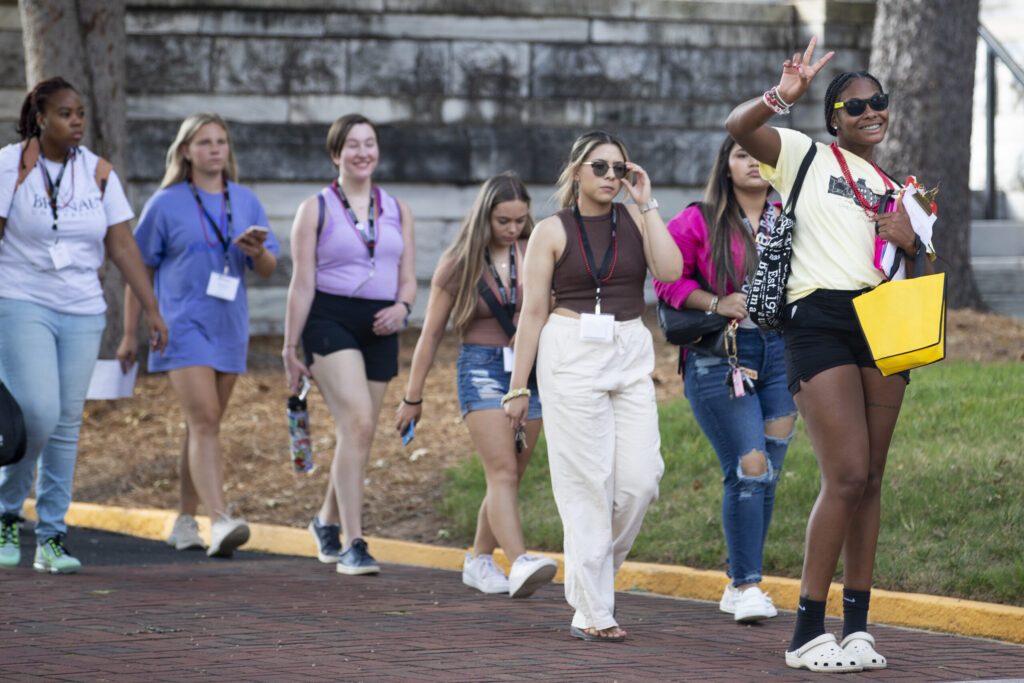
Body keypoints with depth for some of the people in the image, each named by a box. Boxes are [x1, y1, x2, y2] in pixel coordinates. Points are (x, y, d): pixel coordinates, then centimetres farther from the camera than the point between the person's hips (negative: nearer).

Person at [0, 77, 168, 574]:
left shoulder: (99, 173, 6)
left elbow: (122, 244, 7)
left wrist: (152, 308, 2)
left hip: (82, 313, 4)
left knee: (67, 424, 3)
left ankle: (51, 540, 9)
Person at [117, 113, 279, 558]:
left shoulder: (245, 202, 10)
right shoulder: (166, 204, -1)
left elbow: (268, 270, 11)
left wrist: (257, 249, -13)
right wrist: (129, 335, 2)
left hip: (229, 328, 5)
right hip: (183, 325, -5)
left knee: (204, 427, 11)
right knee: (204, 421, -17)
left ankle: (184, 522, 22)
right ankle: (220, 522, -28)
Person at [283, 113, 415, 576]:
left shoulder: (398, 210, 14)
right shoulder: (316, 209, 3)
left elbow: (408, 278, 14)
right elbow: (302, 282, 0)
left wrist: (401, 308, -9)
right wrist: (291, 347, -3)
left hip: (378, 329, 5)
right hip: (330, 319, -5)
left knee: (356, 435, 8)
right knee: (358, 422, -21)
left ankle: (328, 521, 34)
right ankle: (353, 545, -21)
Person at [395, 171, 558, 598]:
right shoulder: (459, 264, 0)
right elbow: (431, 334, 5)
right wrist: (413, 398, 7)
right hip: (482, 367, -3)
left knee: (509, 477, 8)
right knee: (502, 470, -18)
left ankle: (479, 562, 24)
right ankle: (519, 564, -33)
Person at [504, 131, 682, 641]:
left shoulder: (635, 219, 9)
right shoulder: (552, 232, 2)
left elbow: (670, 270, -9)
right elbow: (533, 311, 2)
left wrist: (646, 203, -6)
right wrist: (517, 386, 0)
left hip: (631, 355, 3)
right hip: (572, 355, -3)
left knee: (640, 478, -6)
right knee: (586, 482, -5)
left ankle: (595, 571, 20)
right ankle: (592, 611, -2)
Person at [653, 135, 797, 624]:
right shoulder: (699, 222, 0)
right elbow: (667, 279, 1)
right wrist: (717, 303, -10)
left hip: (781, 352, 4)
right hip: (719, 358, -4)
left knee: (767, 472, 5)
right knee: (749, 467, -13)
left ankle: (739, 586, 15)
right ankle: (747, 586, -7)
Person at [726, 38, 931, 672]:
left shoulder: (897, 190, 23)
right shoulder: (807, 156, 7)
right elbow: (738, 127, -9)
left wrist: (911, 242, 3)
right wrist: (782, 96, -27)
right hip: (821, 320, -6)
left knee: (870, 480, 3)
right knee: (847, 476, -14)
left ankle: (857, 626, 8)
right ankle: (809, 632, -9)